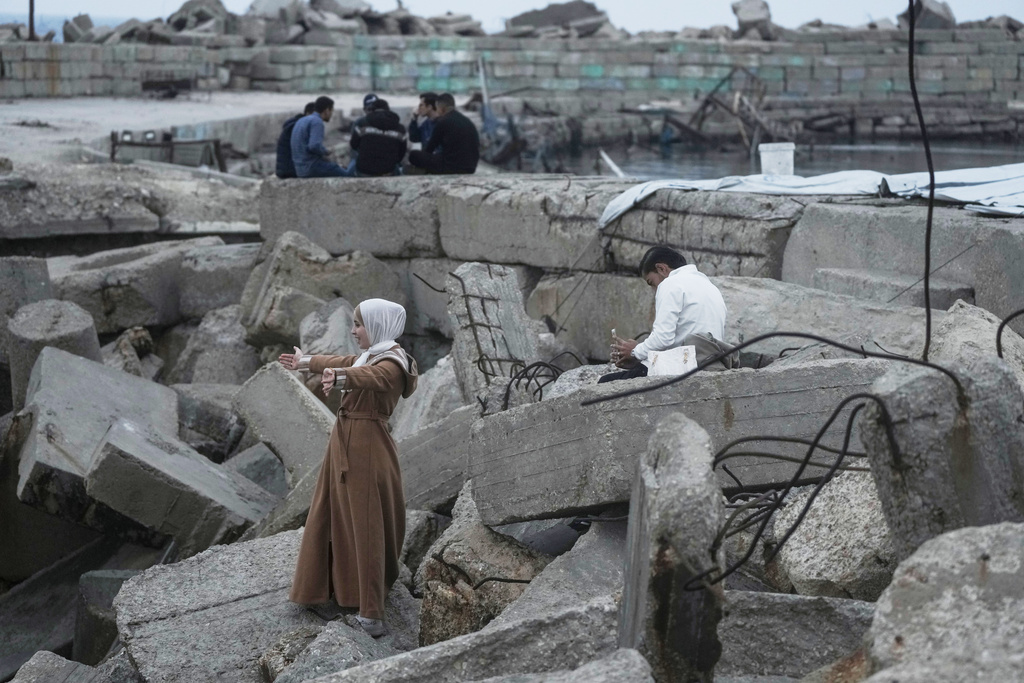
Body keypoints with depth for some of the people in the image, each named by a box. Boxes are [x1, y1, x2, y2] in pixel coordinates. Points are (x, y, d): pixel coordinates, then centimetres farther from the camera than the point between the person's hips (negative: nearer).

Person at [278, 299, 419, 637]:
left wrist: (340, 378, -61)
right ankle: (326, 591, 33)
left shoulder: (392, 363, -17)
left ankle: (372, 617, -5)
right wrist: (305, 362, 49)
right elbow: (343, 362, 32)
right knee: (334, 518, 19)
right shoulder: (370, 355, 12)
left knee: (365, 527, -8)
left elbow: (369, 376, -40)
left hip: (367, 448, -10)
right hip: (345, 444, 10)